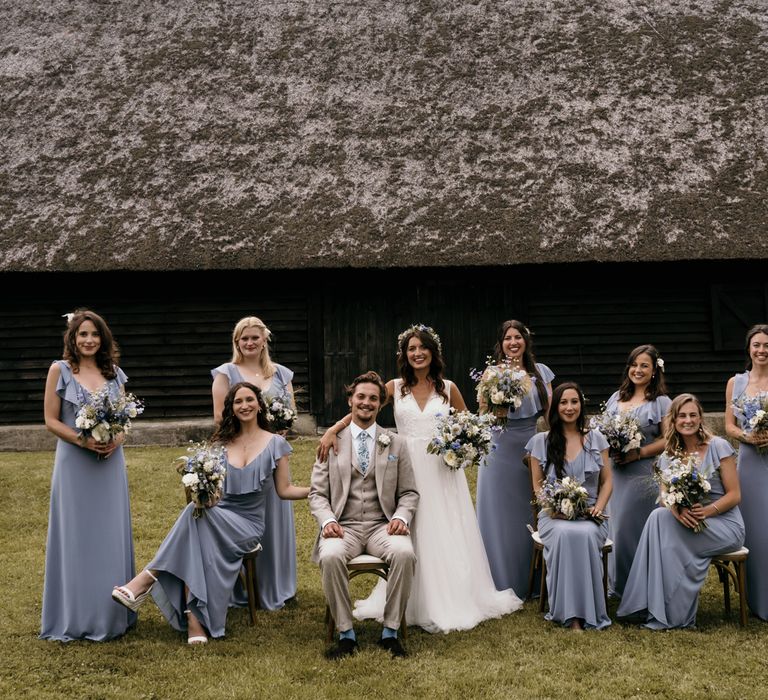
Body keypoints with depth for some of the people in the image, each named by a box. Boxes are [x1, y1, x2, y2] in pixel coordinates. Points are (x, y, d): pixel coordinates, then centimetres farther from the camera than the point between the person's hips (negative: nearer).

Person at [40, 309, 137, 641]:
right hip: (74, 464, -3)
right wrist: (83, 440, -17)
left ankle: (110, 612, 20)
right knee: (76, 537, 2)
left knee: (110, 536, 8)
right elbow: (51, 420, -3)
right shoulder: (60, 370, -1)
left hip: (110, 463, 3)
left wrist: (117, 439, -7)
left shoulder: (114, 373, 9)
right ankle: (75, 617, 12)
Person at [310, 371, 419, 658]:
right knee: (331, 556, -34)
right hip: (343, 526, 0)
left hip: (383, 526, 1)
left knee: (404, 554, -32)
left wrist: (401, 517, -9)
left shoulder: (395, 444, 13)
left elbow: (409, 492, 13)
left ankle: (390, 632, -16)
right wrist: (327, 520, -12)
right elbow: (317, 493, 8)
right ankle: (346, 634, -17)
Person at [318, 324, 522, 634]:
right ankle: (414, 605, 13)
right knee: (409, 536, 1)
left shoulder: (448, 388, 5)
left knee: (447, 536, 4)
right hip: (407, 468, 0)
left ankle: (452, 602, 18)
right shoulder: (395, 387, 3)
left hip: (442, 470, 0)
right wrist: (332, 429, -21)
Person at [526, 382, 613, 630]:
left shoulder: (596, 439, 12)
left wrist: (599, 507, -8)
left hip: (589, 515, 0)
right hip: (554, 515, 0)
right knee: (564, 534, -36)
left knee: (585, 534, -36)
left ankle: (587, 612, -28)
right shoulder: (541, 441, 9)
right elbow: (538, 484, 8)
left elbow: (606, 481, 10)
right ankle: (570, 613, -30)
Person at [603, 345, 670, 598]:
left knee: (632, 527, -4)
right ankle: (617, 584, 21)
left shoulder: (661, 402, -3)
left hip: (643, 474, -5)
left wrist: (638, 453, -17)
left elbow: (667, 440, -8)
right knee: (615, 526, 9)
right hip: (614, 472, 5)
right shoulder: (616, 397, 13)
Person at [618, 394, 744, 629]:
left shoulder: (718, 447, -5)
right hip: (688, 523, 4)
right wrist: (678, 510, -23)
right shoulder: (668, 456, 8)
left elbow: (734, 495, -7)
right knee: (659, 516, -26)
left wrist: (707, 511, -24)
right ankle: (654, 607, -23)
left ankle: (673, 614, -18)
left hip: (725, 524, -4)